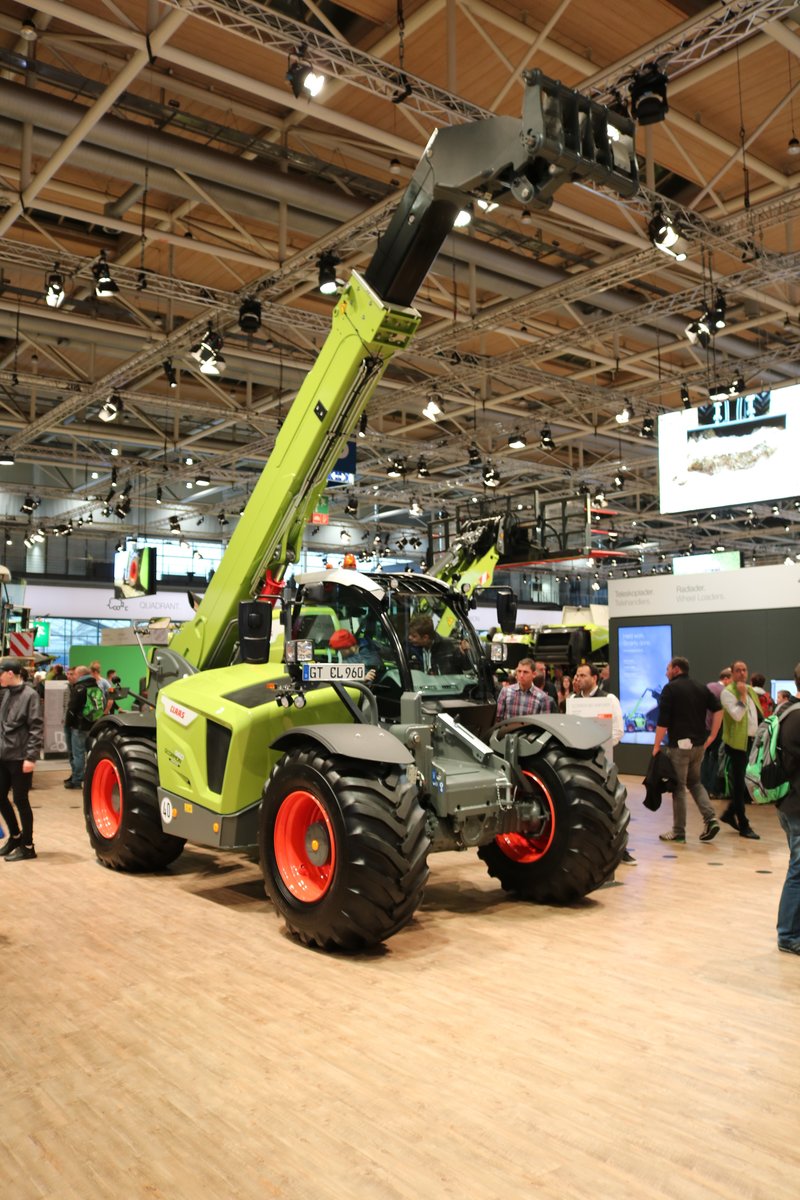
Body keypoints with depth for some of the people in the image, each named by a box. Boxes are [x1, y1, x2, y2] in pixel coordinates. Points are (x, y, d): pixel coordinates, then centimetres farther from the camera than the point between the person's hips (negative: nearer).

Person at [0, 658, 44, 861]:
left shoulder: (29, 695, -11)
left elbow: (36, 729, -15)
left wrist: (31, 757, -19)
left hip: (19, 758, -7)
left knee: (20, 801, 1)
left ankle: (27, 846, 12)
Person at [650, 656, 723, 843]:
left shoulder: (670, 688, -8)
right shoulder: (701, 688, 11)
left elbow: (663, 721, -13)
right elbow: (718, 709, 6)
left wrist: (657, 745, -7)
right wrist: (711, 736, 8)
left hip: (679, 745, -6)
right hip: (699, 745, 6)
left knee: (678, 787, 1)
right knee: (695, 782, 20)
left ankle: (678, 831, 6)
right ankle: (711, 819, 3)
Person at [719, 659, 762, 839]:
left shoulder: (750, 690, 14)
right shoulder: (728, 692, -10)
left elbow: (757, 714, 18)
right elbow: (737, 715, -22)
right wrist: (742, 695, -20)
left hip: (752, 741, 8)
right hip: (738, 742, -8)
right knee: (739, 784, 0)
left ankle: (730, 814, 27)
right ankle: (743, 825, 7)